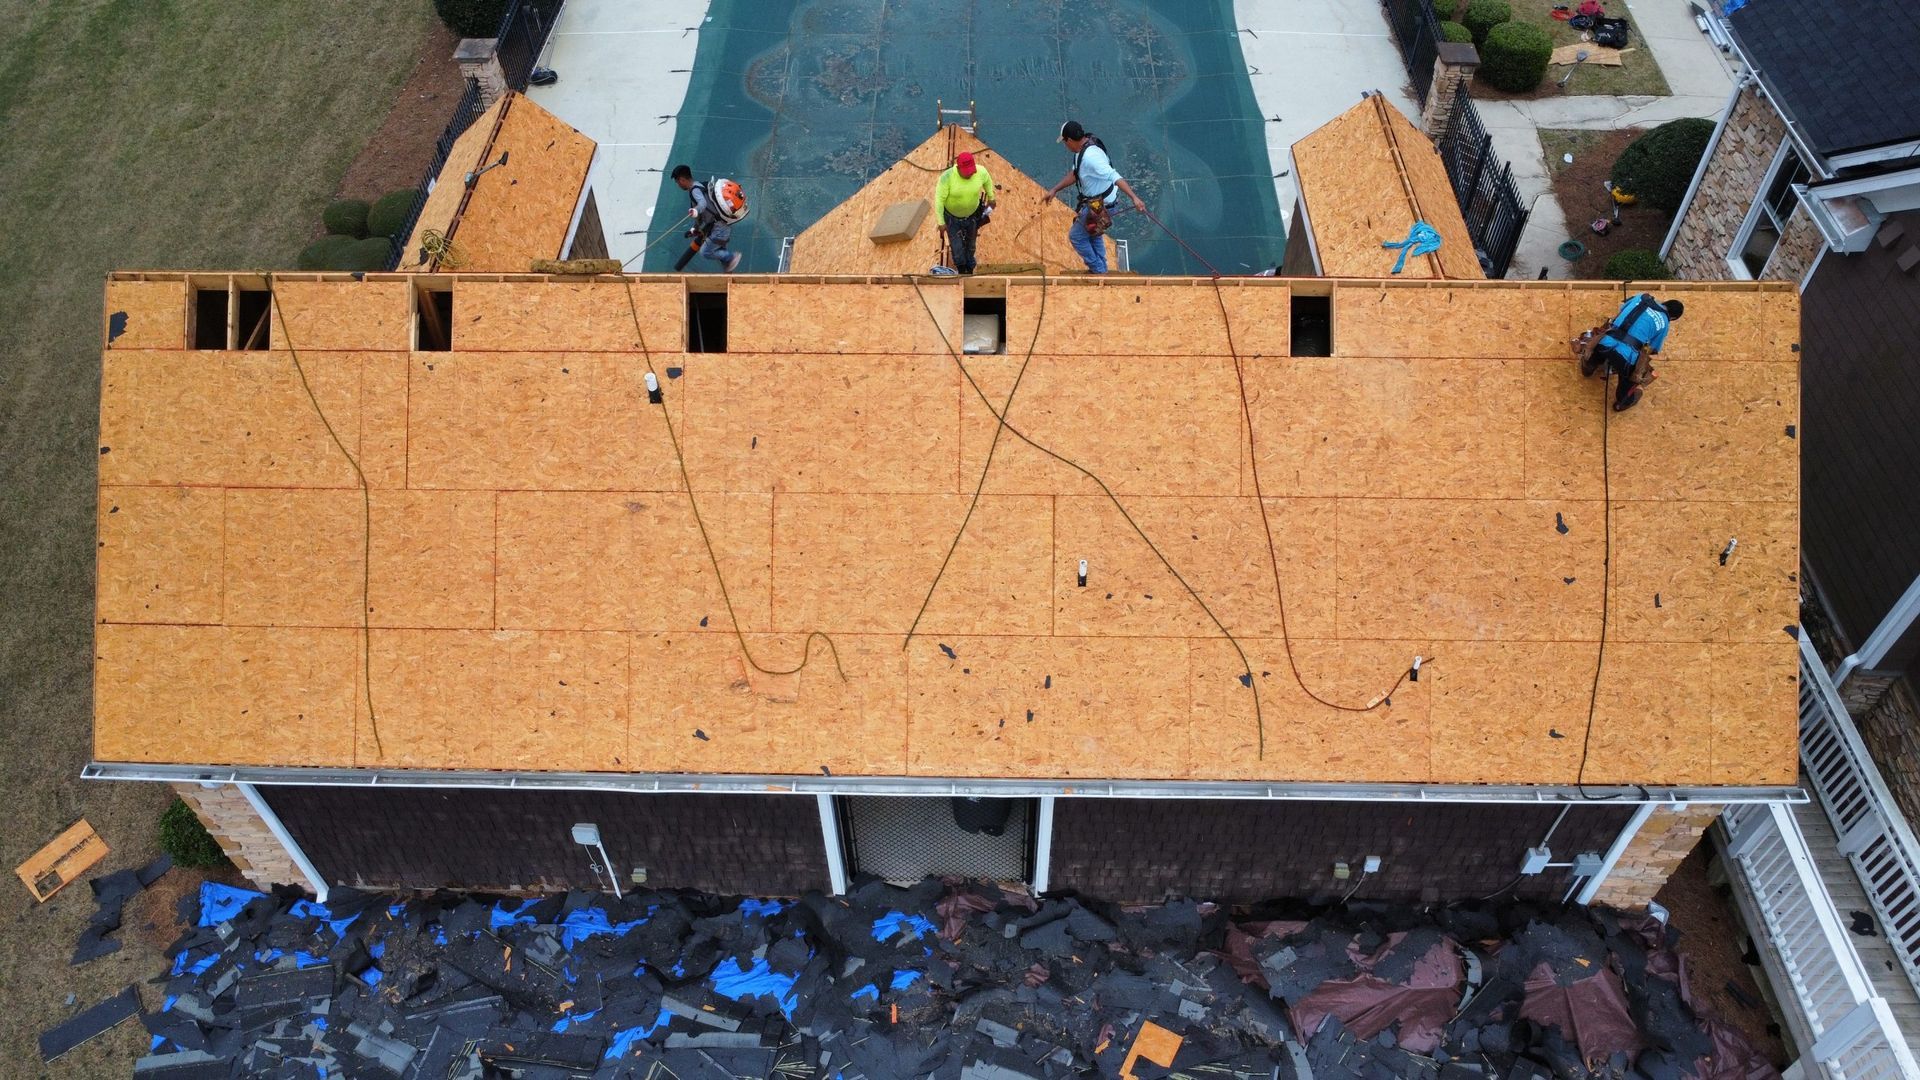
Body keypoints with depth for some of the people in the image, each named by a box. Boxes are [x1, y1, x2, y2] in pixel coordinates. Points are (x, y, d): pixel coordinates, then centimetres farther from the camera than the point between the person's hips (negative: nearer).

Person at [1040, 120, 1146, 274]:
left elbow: (1115, 177, -39)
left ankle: (1098, 269, 17)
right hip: (1098, 201, 10)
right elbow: (1074, 174, 15)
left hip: (1100, 206, -10)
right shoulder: (1083, 148, 0)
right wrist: (1054, 190, 11)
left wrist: (1134, 198, -47)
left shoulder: (1091, 157, -33)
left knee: (1076, 236, 5)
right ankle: (1101, 269, 41)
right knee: (1092, 233, 29)